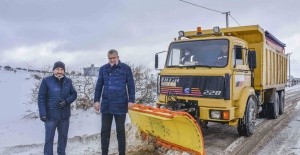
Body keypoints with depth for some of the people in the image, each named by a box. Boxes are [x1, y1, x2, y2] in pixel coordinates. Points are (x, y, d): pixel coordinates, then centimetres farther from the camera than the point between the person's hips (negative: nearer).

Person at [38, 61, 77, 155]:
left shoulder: (68, 81, 4)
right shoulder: (46, 81, -7)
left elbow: (74, 94, 8)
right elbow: (41, 98, -7)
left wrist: (66, 101, -12)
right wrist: (42, 113, -15)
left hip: (64, 115, 4)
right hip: (51, 115, -4)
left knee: (63, 136, 16)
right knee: (49, 138, 4)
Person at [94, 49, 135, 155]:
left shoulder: (126, 68, 0)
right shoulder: (103, 69, 7)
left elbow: (131, 85, 1)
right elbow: (99, 86, 9)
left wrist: (131, 100, -6)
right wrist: (96, 100, 4)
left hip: (120, 105, -2)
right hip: (106, 104, 2)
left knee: (120, 130, 8)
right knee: (105, 130, 8)